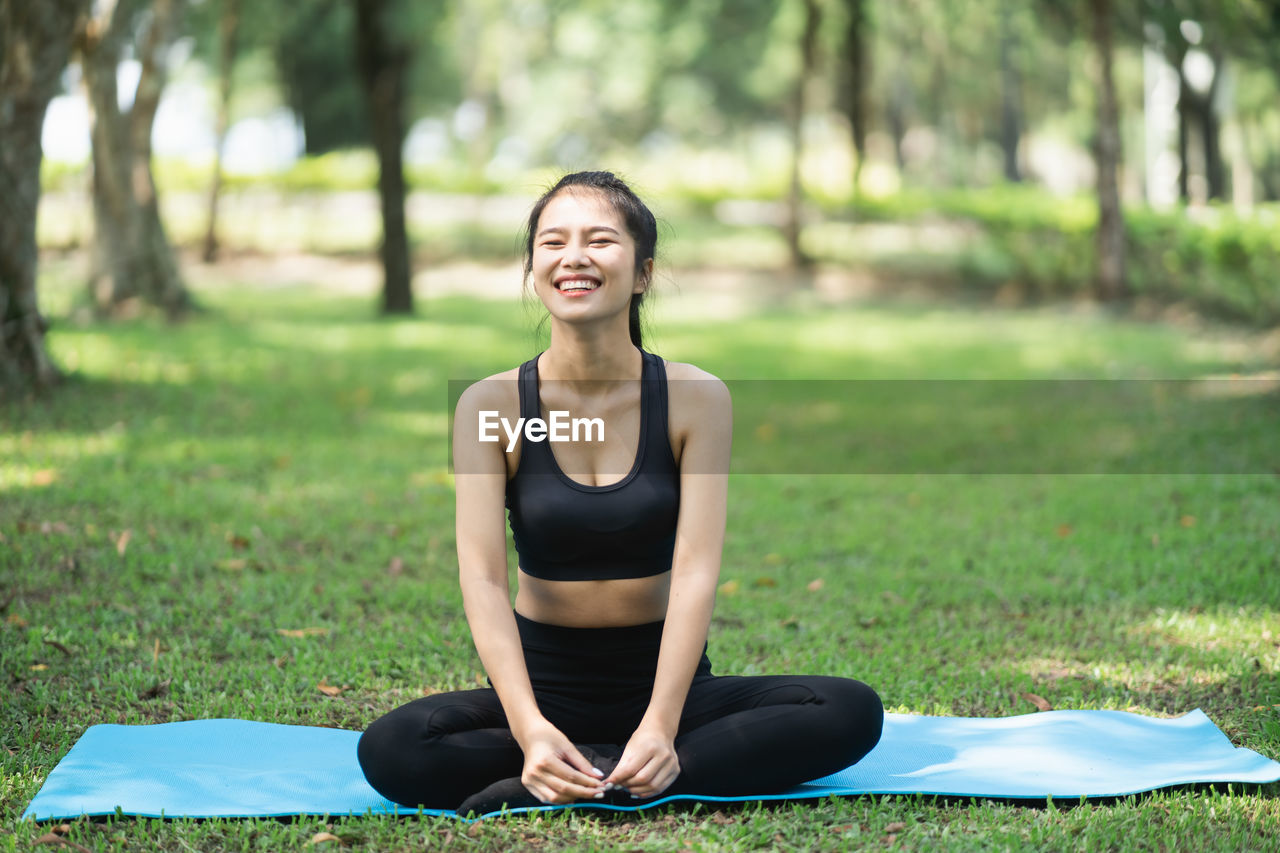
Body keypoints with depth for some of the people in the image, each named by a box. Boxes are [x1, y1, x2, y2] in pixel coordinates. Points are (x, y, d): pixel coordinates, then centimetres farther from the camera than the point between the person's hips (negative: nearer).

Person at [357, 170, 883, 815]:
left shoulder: (696, 400, -6)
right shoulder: (490, 406, -6)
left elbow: (696, 569, -15)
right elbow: (482, 576, -15)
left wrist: (661, 726, -28)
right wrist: (530, 728, -30)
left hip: (663, 680, 1)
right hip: (545, 683, -1)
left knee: (853, 712, -24)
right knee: (389, 750, -29)